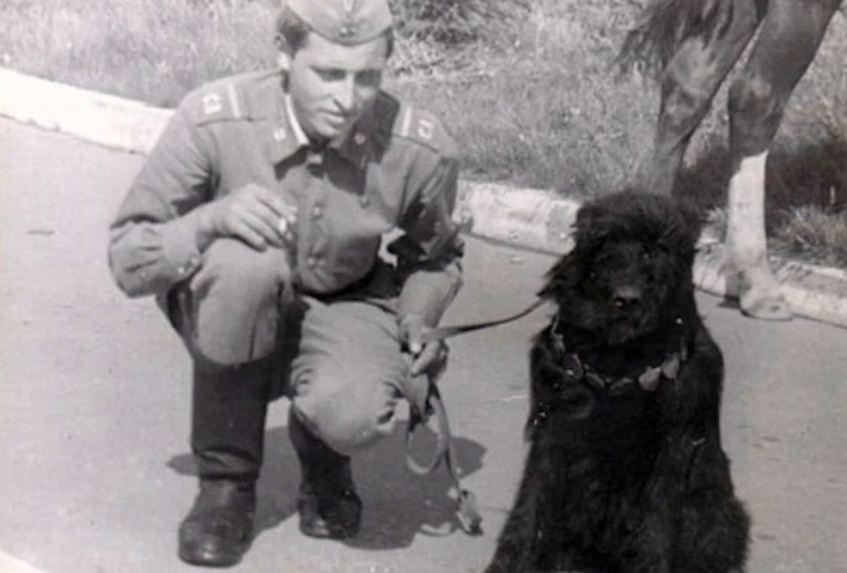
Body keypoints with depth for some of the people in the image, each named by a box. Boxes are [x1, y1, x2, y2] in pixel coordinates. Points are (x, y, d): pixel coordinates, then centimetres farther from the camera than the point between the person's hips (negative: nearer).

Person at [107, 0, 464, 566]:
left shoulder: (424, 149, -17)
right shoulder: (214, 120, -25)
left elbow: (437, 258, 6)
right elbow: (127, 261, -19)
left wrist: (418, 321, -15)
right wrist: (210, 220, -38)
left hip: (346, 307, 1)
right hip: (228, 309, 0)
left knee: (356, 415, -34)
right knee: (243, 263, -37)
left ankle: (323, 456, 10)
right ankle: (225, 480, -13)